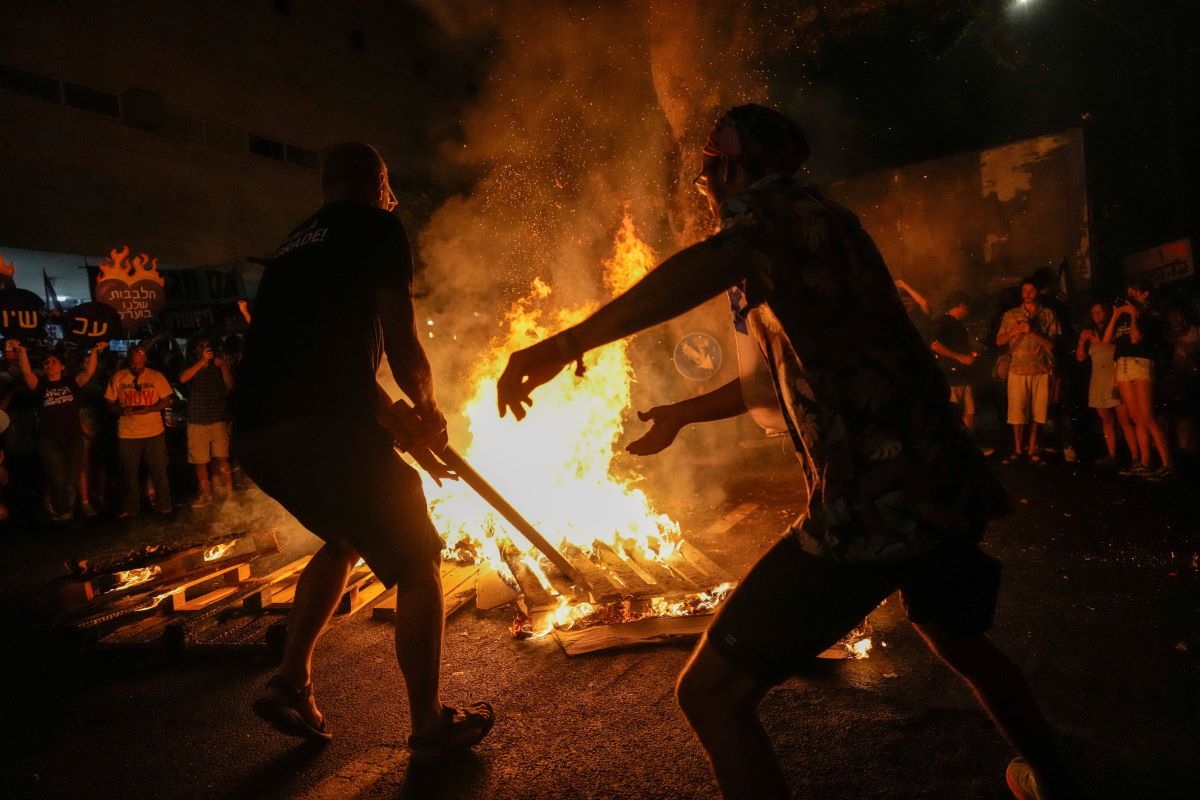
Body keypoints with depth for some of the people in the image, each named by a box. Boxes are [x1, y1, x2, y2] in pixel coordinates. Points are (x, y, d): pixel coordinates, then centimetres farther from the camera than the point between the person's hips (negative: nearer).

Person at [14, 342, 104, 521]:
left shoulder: (71, 383, 5)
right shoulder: (41, 385, 4)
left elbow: (89, 372, -11)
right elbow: (27, 373, -15)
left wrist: (94, 351, -23)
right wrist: (22, 352, -29)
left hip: (73, 438, 1)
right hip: (49, 440, -1)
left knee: (72, 479, 5)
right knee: (57, 479, -1)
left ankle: (63, 511, 28)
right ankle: (58, 511, 22)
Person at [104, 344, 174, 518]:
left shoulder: (156, 376, 0)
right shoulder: (118, 377, 2)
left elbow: (166, 400, 0)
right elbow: (109, 401, 6)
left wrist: (147, 409, -16)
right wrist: (121, 410, -15)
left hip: (154, 432, -1)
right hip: (127, 433, 1)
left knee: (159, 470, 5)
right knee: (129, 472, 10)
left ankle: (163, 505, 18)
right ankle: (130, 507, 25)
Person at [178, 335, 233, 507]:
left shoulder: (218, 367, 11)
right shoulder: (191, 367, 9)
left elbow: (230, 386, -1)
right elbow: (183, 378, -13)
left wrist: (223, 367, -13)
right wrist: (202, 361, -20)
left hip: (218, 419, -1)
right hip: (197, 421, 1)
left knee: (222, 458, -14)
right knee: (200, 461, 6)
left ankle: (229, 491, -11)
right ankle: (205, 494, 17)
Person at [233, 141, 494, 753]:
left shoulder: (296, 243, 27)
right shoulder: (376, 226, 4)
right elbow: (400, 342, -1)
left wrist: (399, 423, 27)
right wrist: (427, 407, 18)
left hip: (253, 433, 9)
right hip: (322, 425, -8)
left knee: (347, 538, 30)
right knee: (418, 564, 7)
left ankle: (290, 682, 28)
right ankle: (429, 724, 18)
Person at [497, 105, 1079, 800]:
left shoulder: (771, 204, -4)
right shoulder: (828, 223, 23)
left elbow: (723, 261, -32)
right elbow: (777, 374, 30)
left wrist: (568, 342, -36)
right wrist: (682, 413, 37)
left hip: (870, 506, -10)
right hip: (946, 484, 10)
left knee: (711, 693, -3)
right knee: (958, 638, 36)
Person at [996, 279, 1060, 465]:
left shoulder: (1048, 314, 8)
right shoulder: (1010, 315, 11)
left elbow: (1051, 344, 1)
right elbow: (999, 341, 9)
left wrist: (1032, 331, -13)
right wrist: (1013, 332, -9)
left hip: (1041, 370, 0)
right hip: (1018, 369, 0)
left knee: (1037, 411, 2)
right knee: (1017, 411, -4)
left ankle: (1032, 449, 10)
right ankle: (1018, 450, 3)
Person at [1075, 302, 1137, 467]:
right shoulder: (1090, 333, 15)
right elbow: (1080, 358, 10)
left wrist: (1102, 342, -14)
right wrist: (1082, 341, -1)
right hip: (1098, 381, 5)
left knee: (1125, 420, -11)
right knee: (1106, 421, 5)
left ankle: (1135, 457, -12)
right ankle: (1111, 456, 8)